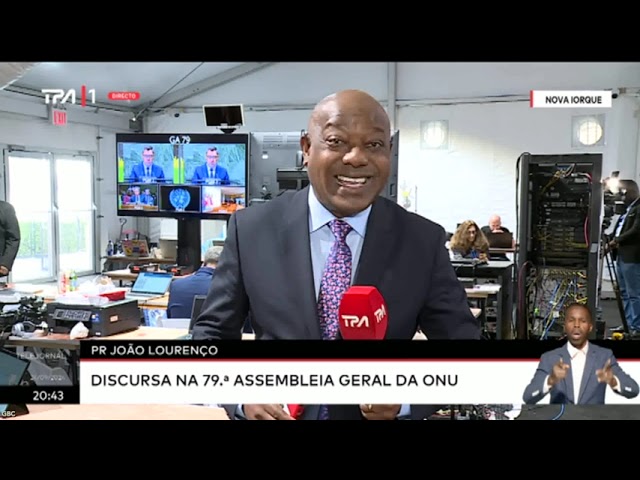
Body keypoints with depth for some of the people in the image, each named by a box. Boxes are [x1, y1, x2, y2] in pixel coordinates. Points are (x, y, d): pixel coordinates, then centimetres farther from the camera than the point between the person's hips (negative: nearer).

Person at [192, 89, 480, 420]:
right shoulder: (252, 229, -10)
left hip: (382, 414, 0)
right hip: (276, 412, 1)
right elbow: (212, 331, -3)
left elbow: (460, 337, -5)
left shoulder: (424, 241, -11)